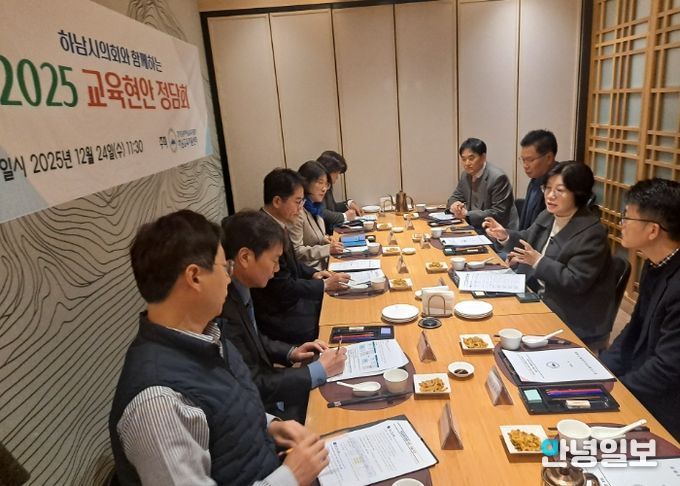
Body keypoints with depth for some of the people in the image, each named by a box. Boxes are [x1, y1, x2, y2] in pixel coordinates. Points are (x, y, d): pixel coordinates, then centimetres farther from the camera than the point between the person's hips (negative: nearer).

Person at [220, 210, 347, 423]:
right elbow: (253, 387, -24)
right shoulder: (223, 311, -31)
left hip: (263, 396, 8)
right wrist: (318, 371, -17)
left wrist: (290, 353, 1)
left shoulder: (238, 292, -3)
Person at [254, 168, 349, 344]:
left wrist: (313, 274, 0)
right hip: (277, 315, -9)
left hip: (288, 300, 9)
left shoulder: (276, 225, 0)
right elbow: (284, 288, -22)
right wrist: (325, 285, -13)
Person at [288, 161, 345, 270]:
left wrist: (323, 239, 3)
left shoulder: (314, 207, 9)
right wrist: (328, 249, -20)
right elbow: (296, 251, -19)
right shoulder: (297, 210, -17)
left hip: (323, 264, 9)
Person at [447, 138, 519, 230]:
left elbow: (498, 213, -20)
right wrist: (454, 205, -10)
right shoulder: (465, 175, 5)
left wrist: (467, 214, -25)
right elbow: (455, 197, 14)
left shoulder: (498, 177, -17)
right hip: (477, 228, 7)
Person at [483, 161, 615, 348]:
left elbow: (576, 282, -25)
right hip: (540, 299, 8)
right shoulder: (547, 216, 2)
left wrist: (538, 261, -28)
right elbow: (527, 240, 17)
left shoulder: (592, 233, -23)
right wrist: (505, 236, -3)